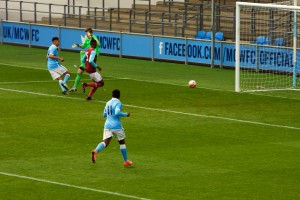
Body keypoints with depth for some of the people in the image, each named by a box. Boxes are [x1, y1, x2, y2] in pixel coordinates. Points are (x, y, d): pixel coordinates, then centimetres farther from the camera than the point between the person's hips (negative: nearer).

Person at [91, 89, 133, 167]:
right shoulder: (118, 103, -8)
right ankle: (126, 161, 24)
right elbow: (117, 112, -24)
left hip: (107, 125, 5)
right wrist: (126, 114, -10)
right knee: (122, 142, 15)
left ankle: (96, 151, -39)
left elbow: (104, 115, 23)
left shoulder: (108, 103, 14)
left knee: (105, 142, -7)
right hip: (117, 126, -5)